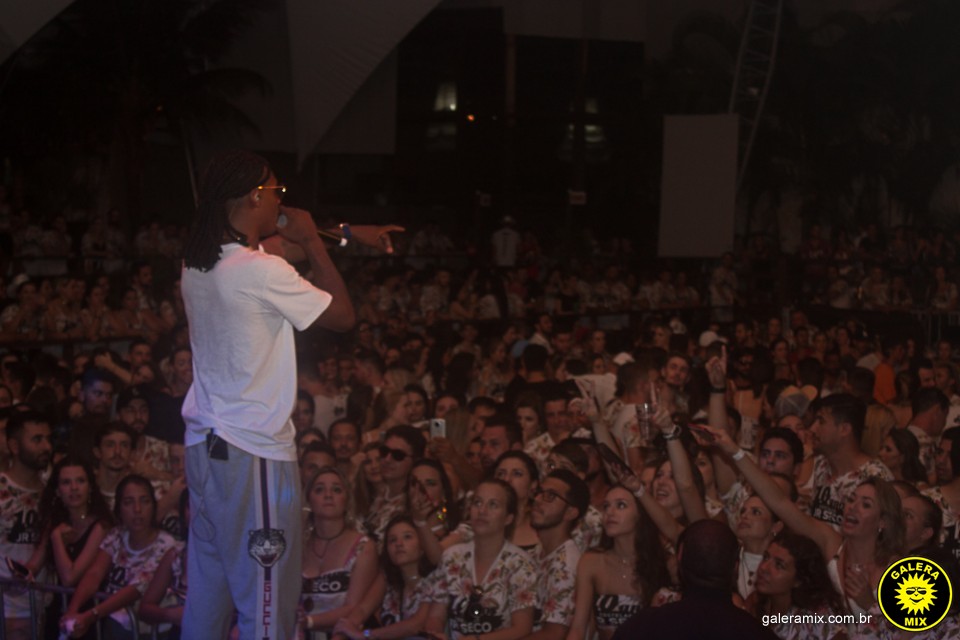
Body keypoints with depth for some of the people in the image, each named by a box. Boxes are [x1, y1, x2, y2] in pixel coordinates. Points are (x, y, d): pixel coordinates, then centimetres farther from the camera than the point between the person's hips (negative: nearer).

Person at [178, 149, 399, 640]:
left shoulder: (197, 262, 6)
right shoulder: (262, 272, -19)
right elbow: (343, 315, -8)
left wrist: (347, 233, 26)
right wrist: (311, 238, -2)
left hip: (203, 441, 9)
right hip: (252, 452, -9)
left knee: (206, 586, 16)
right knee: (266, 601, -1)